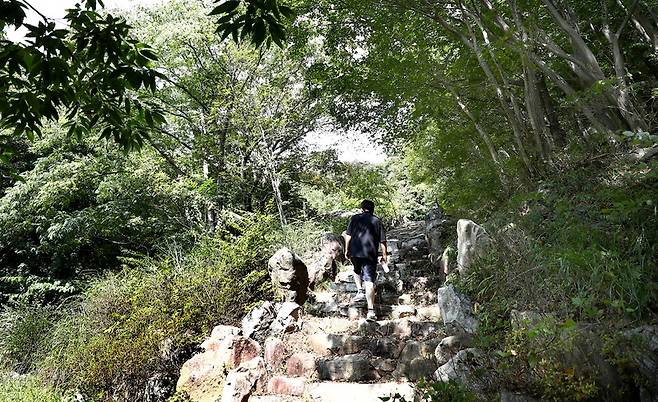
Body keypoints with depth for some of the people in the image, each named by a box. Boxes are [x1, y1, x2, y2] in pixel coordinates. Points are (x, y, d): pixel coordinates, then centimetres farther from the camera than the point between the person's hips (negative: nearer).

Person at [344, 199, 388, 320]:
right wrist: (384, 255, 16)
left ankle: (360, 291, 16)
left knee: (357, 271, 32)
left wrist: (346, 250, 12)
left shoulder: (355, 218, 9)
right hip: (371, 254, -1)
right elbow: (383, 240, 8)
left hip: (355, 252, 1)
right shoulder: (377, 221, 10)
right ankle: (371, 310, -12)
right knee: (369, 281, -6)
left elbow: (348, 235, 4)